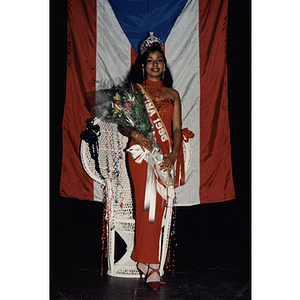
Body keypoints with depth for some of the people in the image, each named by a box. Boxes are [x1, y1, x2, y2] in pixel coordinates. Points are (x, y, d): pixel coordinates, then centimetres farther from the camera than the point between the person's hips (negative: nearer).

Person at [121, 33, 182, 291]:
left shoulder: (173, 94, 16)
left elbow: (177, 129, 10)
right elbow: (122, 123, 6)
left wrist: (173, 154, -6)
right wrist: (135, 134, -16)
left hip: (164, 155, 2)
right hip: (140, 152, -2)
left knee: (157, 208, -3)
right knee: (146, 206, -8)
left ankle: (144, 260, 6)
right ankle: (151, 266, 0)